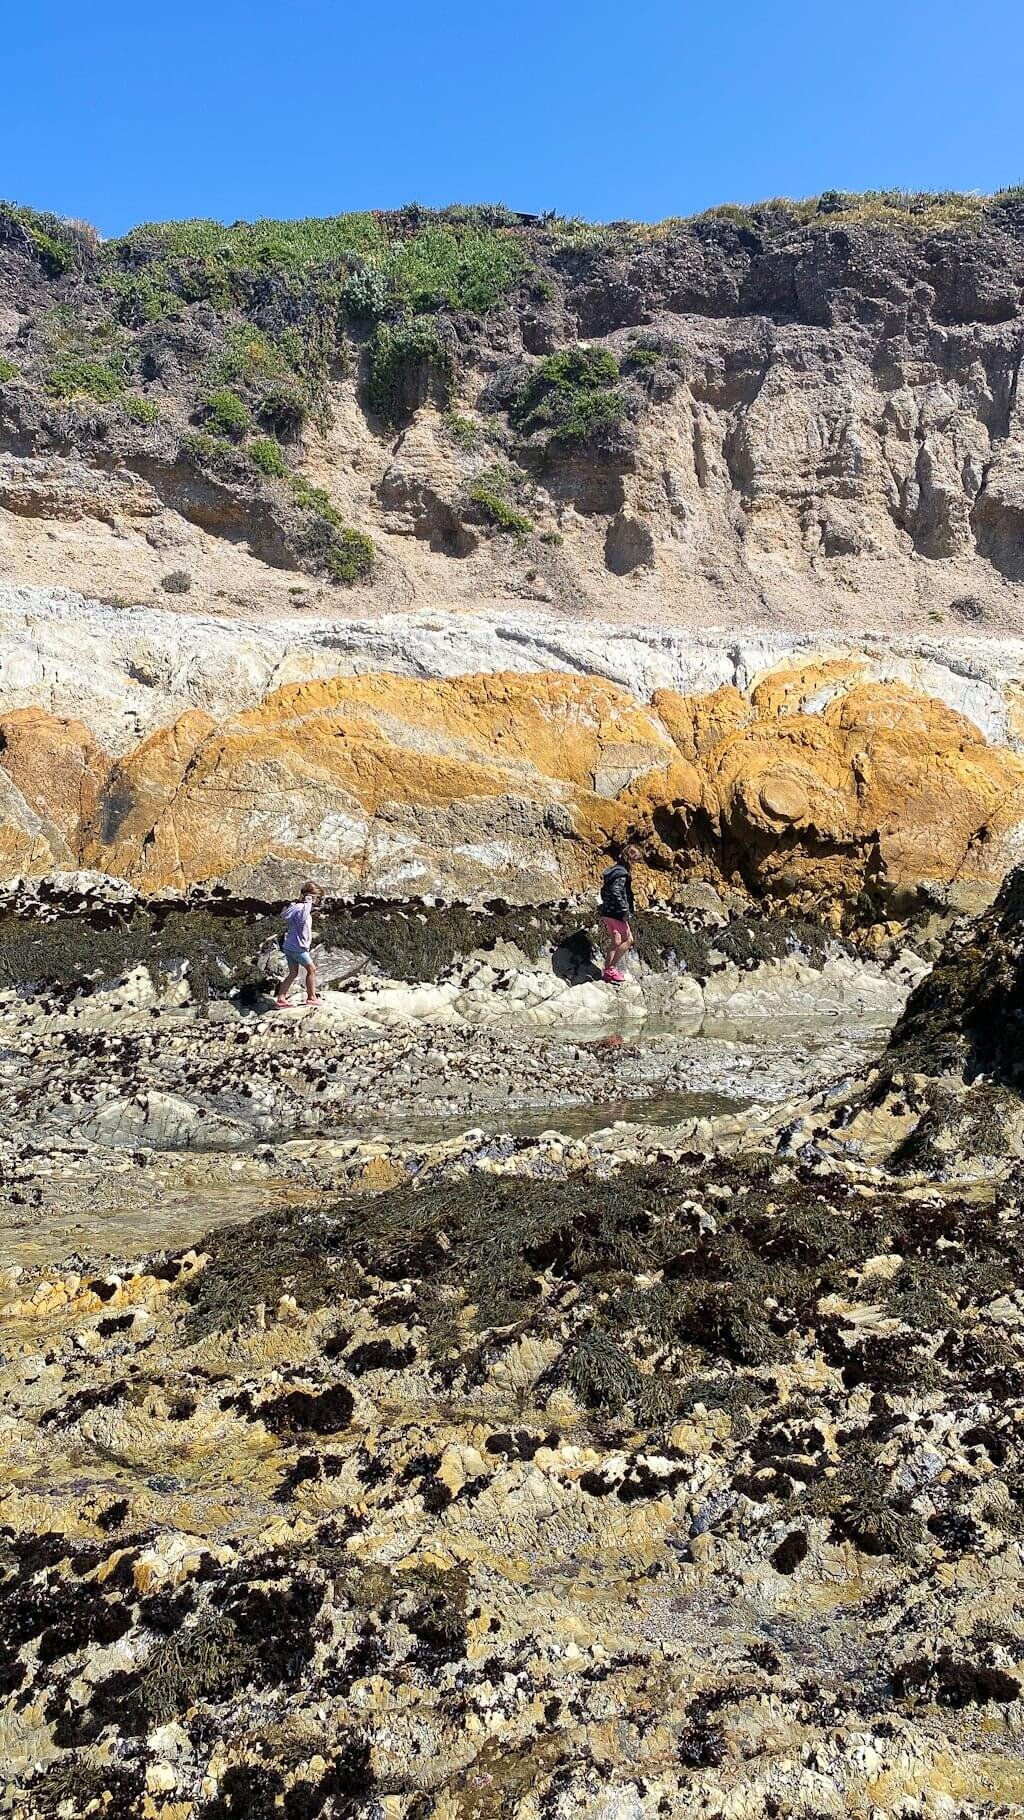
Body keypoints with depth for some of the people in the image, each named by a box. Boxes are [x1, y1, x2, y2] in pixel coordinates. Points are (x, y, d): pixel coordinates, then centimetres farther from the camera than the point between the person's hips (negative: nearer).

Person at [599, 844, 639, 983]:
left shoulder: (613, 870, 14)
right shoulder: (621, 873, -17)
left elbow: (604, 891, 20)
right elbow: (616, 893, -27)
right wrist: (625, 911, -24)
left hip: (607, 912, 10)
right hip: (616, 913, -10)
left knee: (615, 942, 15)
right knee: (628, 940, 0)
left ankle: (607, 971, 18)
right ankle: (612, 968, -1)